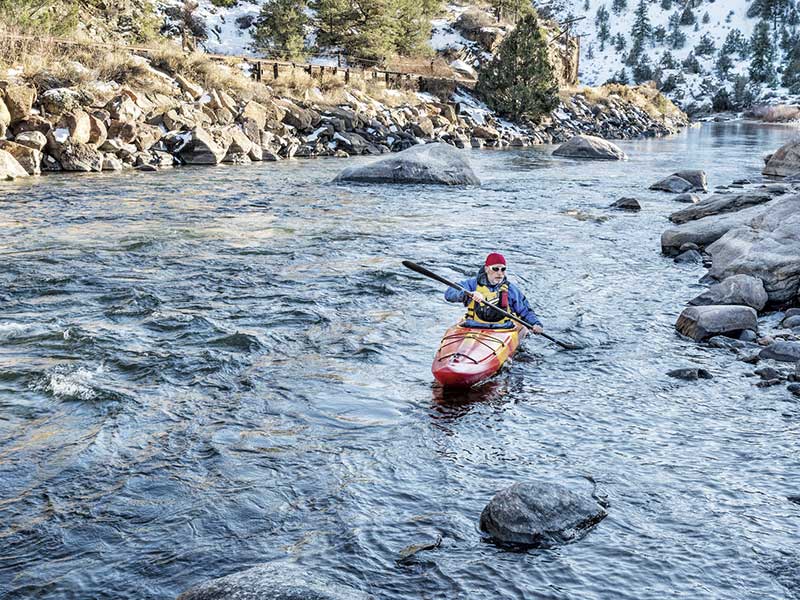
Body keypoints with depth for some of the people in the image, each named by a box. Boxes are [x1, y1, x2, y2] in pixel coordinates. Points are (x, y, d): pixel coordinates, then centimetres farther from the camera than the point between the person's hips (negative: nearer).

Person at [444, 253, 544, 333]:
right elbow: (449, 294, -6)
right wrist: (468, 294, -25)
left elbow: (526, 312, 21)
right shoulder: (474, 284, 8)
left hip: (502, 329, 1)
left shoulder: (511, 289, 15)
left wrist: (536, 324, 0)